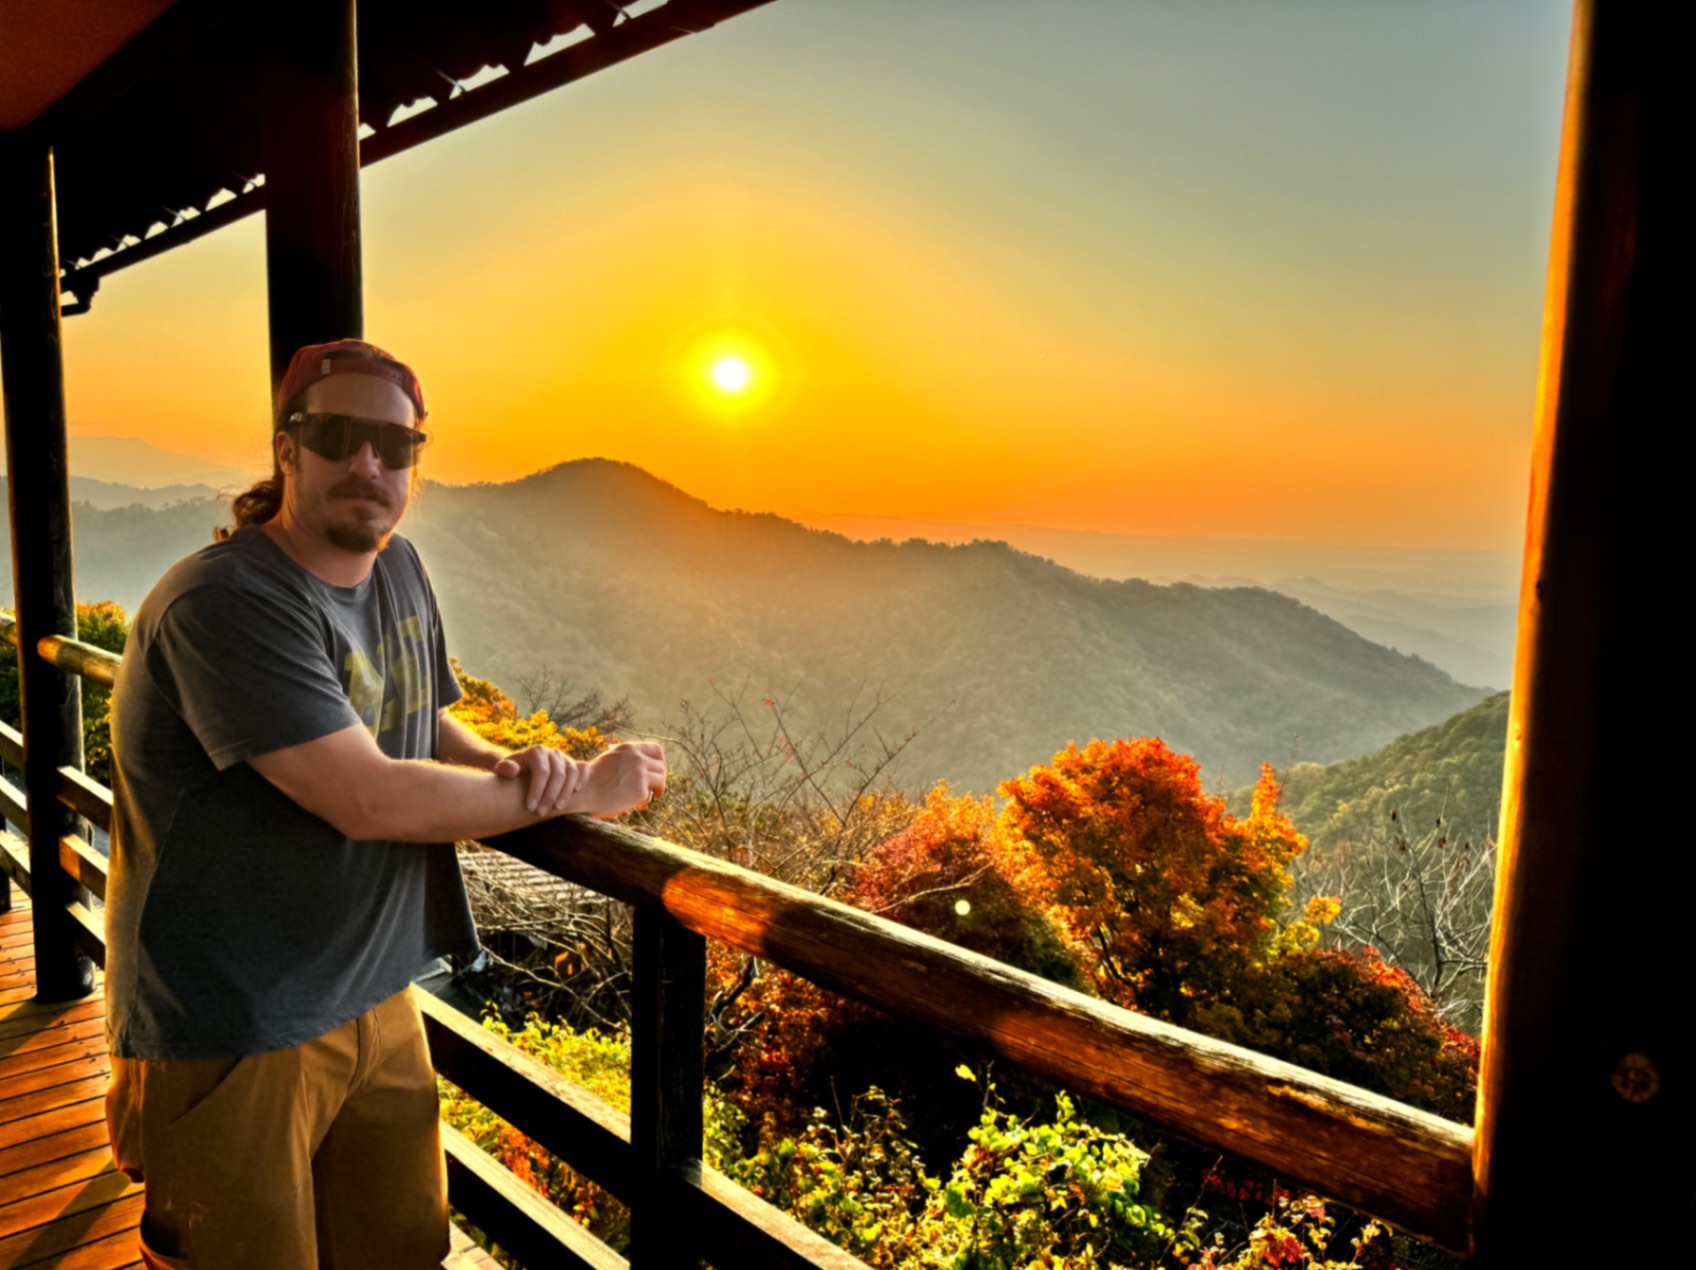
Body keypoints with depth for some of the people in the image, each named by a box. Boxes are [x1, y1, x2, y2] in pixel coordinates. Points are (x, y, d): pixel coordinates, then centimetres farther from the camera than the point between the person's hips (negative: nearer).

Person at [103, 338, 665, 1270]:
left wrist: (509, 767, -6)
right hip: (232, 1037, -7)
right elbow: (370, 800, -28)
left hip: (375, 1006, 8)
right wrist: (580, 792, -17)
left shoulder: (399, 570, 4)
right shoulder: (225, 603, -23)